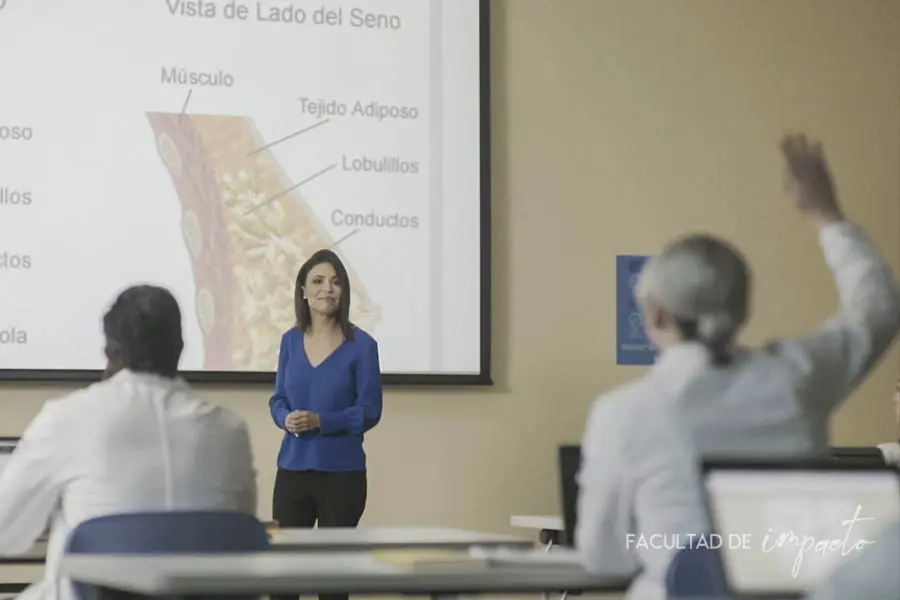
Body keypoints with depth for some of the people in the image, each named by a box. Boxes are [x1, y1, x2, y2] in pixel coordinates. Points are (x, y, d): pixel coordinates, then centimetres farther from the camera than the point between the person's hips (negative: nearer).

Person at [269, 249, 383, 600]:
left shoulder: (361, 345, -6)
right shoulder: (290, 340, 6)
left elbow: (369, 411, -8)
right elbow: (278, 399, 11)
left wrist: (319, 421, -20)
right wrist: (286, 419, -12)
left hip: (342, 473, -3)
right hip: (292, 469, 3)